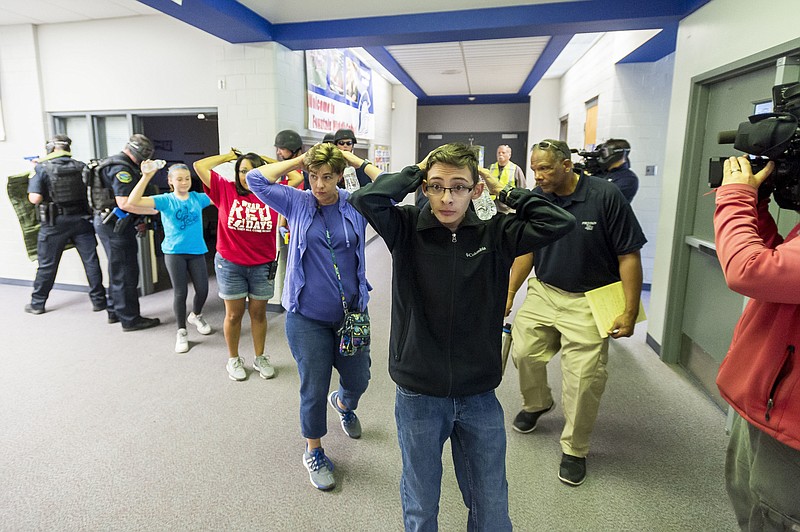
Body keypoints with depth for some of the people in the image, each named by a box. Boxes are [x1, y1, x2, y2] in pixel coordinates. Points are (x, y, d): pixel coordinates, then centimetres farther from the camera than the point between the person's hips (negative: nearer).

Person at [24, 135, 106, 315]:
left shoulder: (41, 168, -8)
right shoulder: (81, 167, 0)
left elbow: (35, 198, -13)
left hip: (55, 223, -1)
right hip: (82, 219, 2)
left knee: (47, 264, 10)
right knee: (91, 261, 6)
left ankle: (37, 303, 23)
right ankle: (98, 300, 10)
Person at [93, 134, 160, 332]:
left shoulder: (113, 163, 17)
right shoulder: (122, 169, -18)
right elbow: (124, 203, -27)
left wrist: (136, 221, 19)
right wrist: (152, 210, -22)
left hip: (108, 223, 11)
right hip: (116, 226, -11)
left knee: (117, 270, 20)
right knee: (126, 273, -4)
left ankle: (115, 311, 31)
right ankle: (130, 319, 3)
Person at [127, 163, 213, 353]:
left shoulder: (198, 198, 2)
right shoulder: (165, 200, -6)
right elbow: (133, 201, -17)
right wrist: (146, 176, -24)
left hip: (197, 251, 2)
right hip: (174, 252, -2)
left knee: (202, 289, 5)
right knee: (180, 292, 1)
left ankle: (196, 315, 38)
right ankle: (181, 332, 18)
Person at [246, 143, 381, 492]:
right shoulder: (297, 203, -3)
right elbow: (256, 180, -10)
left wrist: (354, 159, -8)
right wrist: (301, 160, -7)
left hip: (352, 313, 2)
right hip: (308, 317, -2)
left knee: (358, 380, 18)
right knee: (314, 390, 8)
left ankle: (343, 403, 56)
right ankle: (314, 453, 33)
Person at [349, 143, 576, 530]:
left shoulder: (495, 235, -4)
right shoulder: (407, 230, -7)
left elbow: (559, 222, -13)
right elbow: (365, 199, -23)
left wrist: (505, 191, -5)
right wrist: (416, 173, -11)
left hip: (479, 396, 1)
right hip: (418, 396, -1)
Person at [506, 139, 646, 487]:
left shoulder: (605, 196, -15)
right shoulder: (535, 199, -2)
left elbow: (629, 256, -11)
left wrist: (630, 312, -13)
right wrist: (509, 293, 8)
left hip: (588, 301, -4)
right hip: (543, 291, 4)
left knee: (584, 377, -5)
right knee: (523, 351, 1)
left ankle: (574, 449, 18)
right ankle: (536, 404, 34)